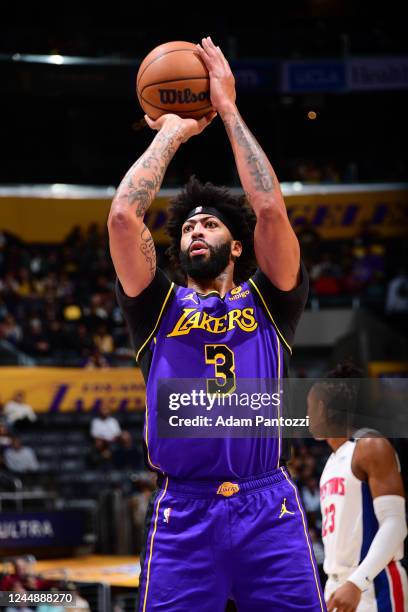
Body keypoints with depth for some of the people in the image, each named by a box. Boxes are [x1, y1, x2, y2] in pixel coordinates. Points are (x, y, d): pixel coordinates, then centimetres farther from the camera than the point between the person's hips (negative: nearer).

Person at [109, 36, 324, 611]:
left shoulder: (268, 301, 15)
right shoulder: (160, 307, 16)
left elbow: (270, 210, 0)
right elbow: (123, 217, 3)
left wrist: (228, 110, 6)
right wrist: (172, 133, 11)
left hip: (269, 508, 0)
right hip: (181, 514, 0)